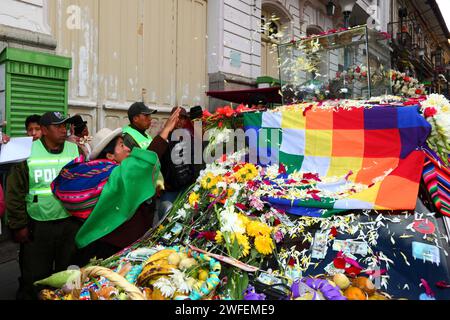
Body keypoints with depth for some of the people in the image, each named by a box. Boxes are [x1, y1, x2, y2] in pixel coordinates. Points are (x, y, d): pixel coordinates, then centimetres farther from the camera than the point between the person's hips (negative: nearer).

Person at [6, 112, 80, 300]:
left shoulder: (75, 150, 2)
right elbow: (15, 193, -3)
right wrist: (19, 225, -4)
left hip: (71, 224, 2)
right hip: (37, 227, -2)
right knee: (35, 278, 10)